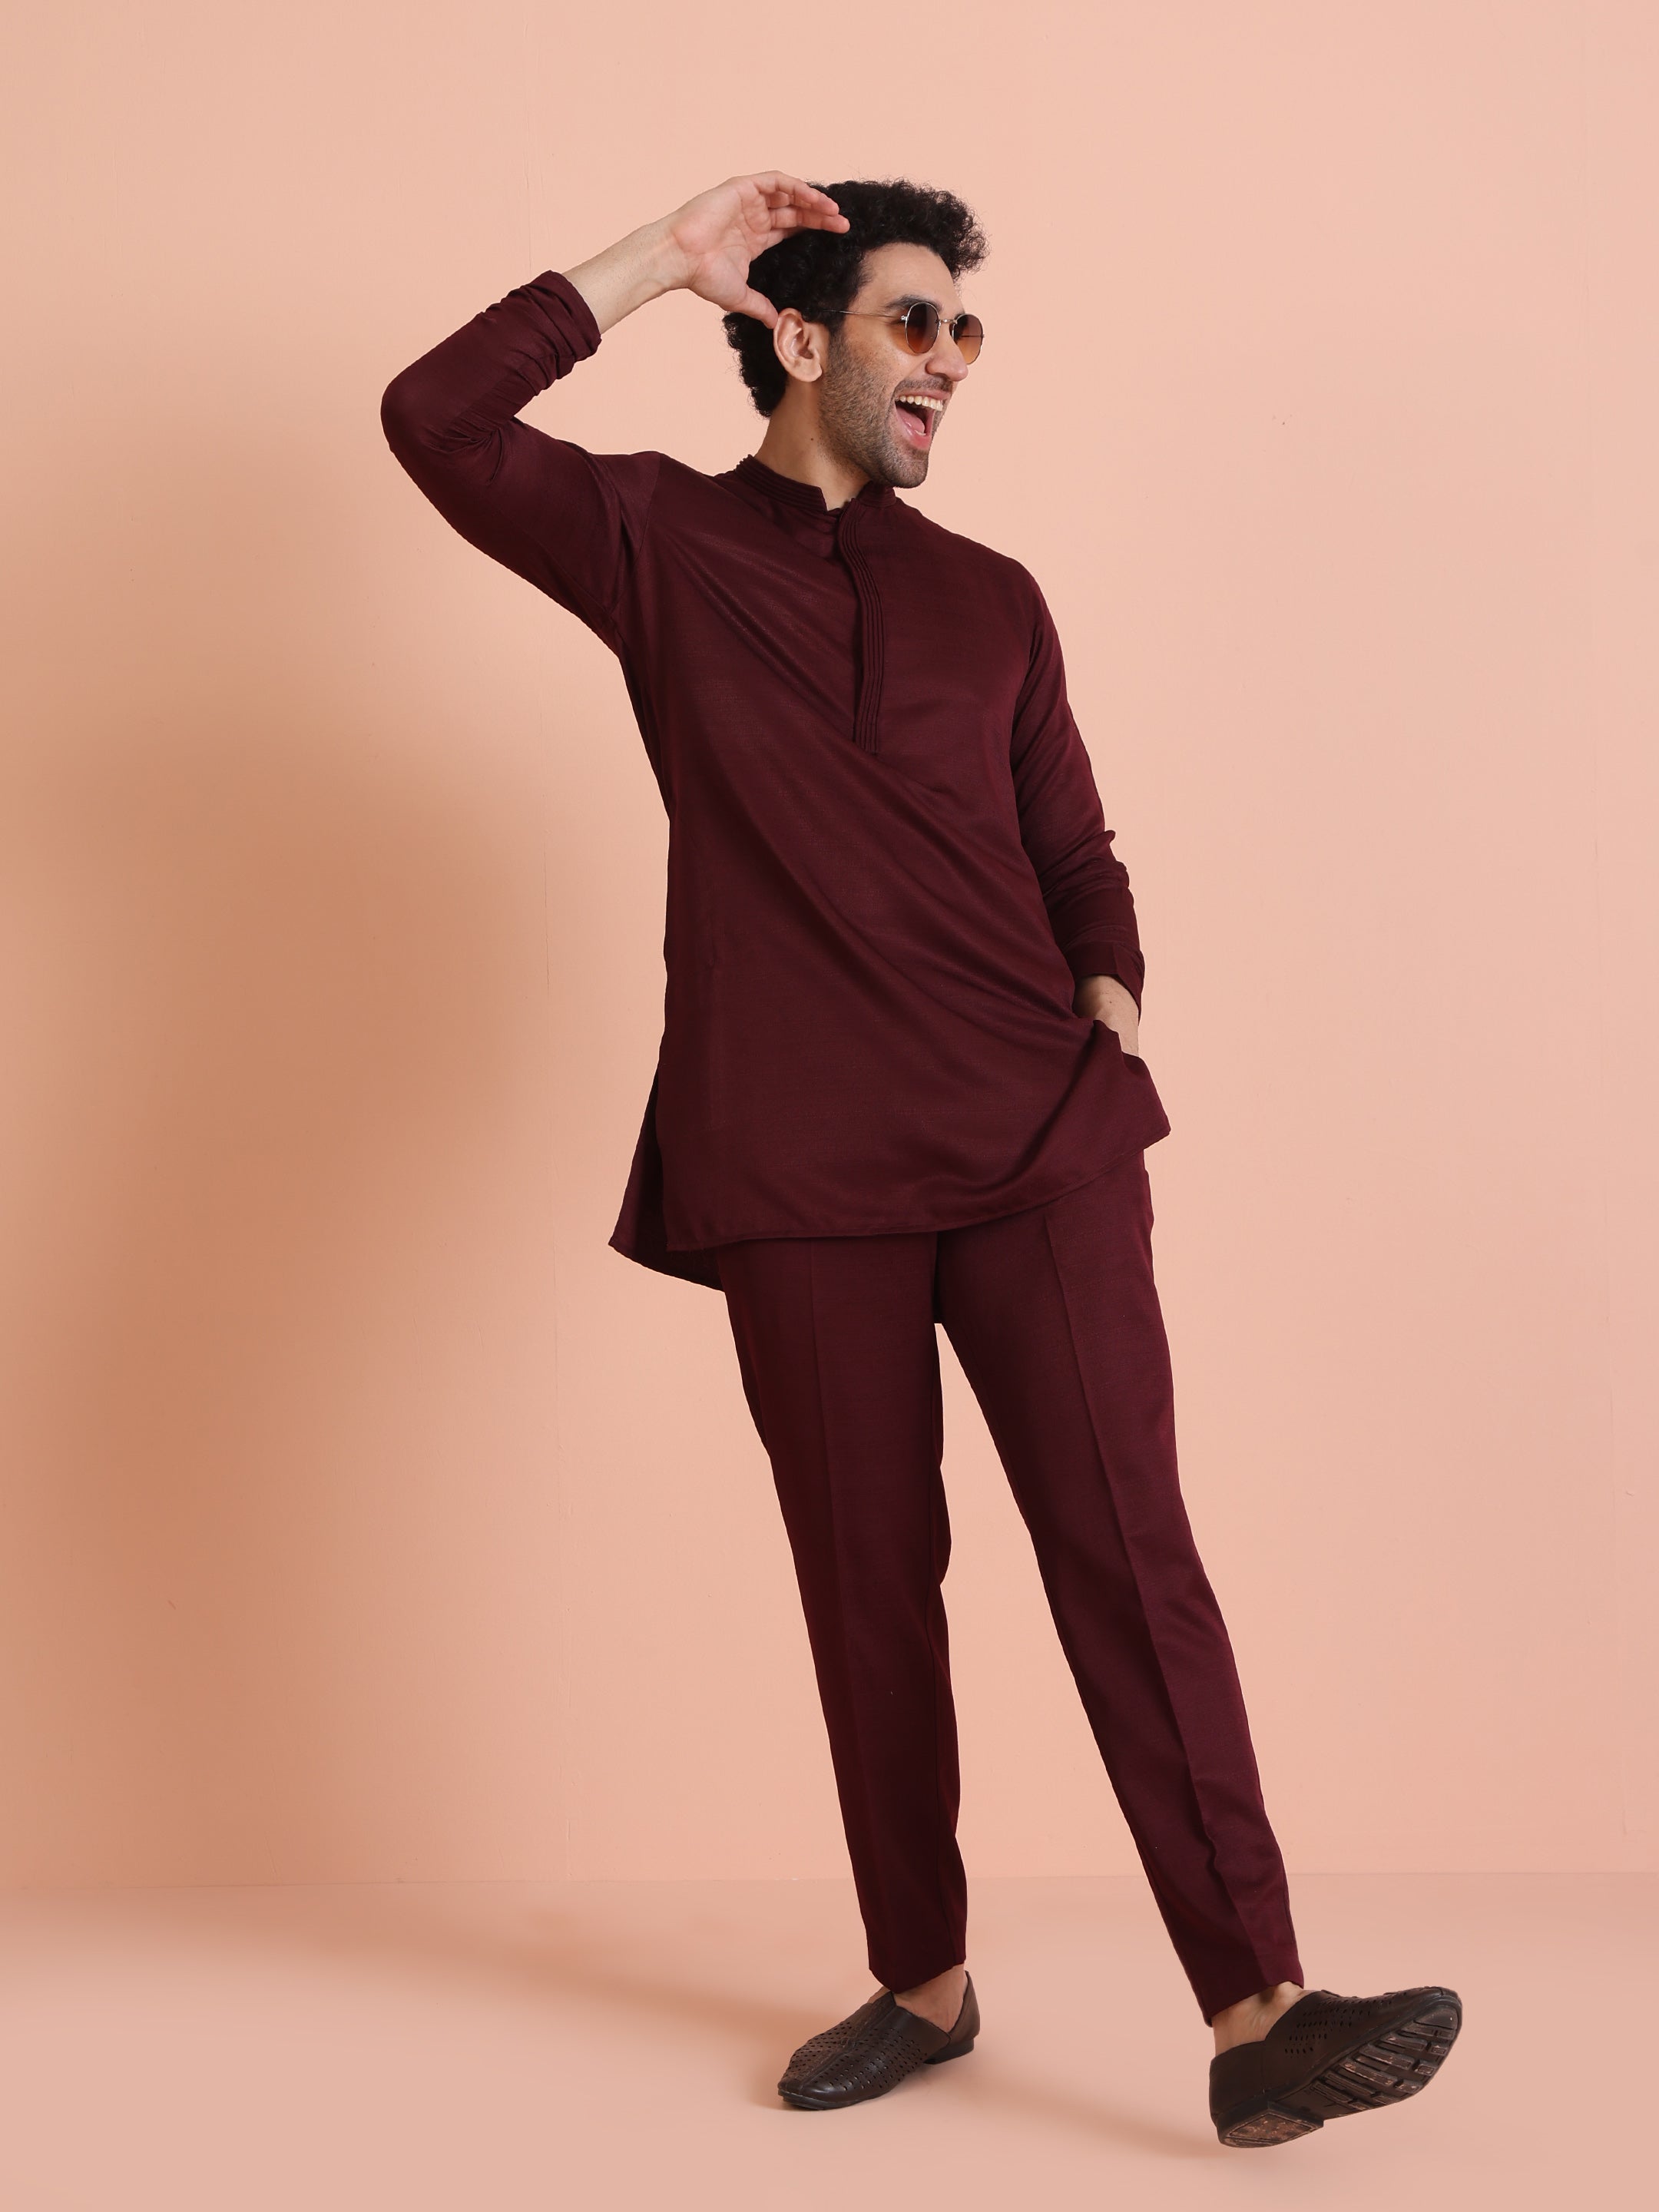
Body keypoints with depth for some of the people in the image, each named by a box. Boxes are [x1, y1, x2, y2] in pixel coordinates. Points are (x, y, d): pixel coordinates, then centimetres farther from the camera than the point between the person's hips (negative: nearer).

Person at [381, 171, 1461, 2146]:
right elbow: (435, 421, -2)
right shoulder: (661, 541, 11)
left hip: (1041, 1135, 2)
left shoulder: (990, 599, 19)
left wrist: (1107, 995, 1)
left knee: (1128, 1552, -7)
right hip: (801, 1169, -1)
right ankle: (924, 1986, 23)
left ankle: (1261, 2019, -6)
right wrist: (668, 257, 0)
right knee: (866, 1581, 7)